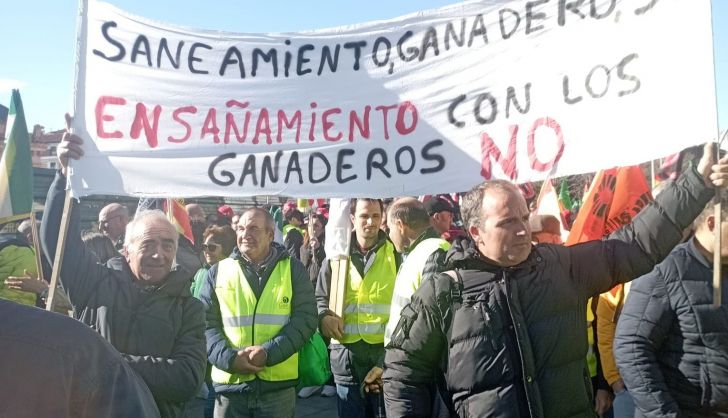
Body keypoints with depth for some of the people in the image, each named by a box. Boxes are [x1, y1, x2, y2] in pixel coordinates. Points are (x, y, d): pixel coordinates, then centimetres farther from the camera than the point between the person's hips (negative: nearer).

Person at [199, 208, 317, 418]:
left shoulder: (293, 269, 3)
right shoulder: (218, 271, 6)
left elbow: (305, 319, -3)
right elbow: (206, 323, 4)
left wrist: (268, 352, -15)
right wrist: (229, 358, -12)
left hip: (278, 385, -1)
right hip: (230, 384, 1)